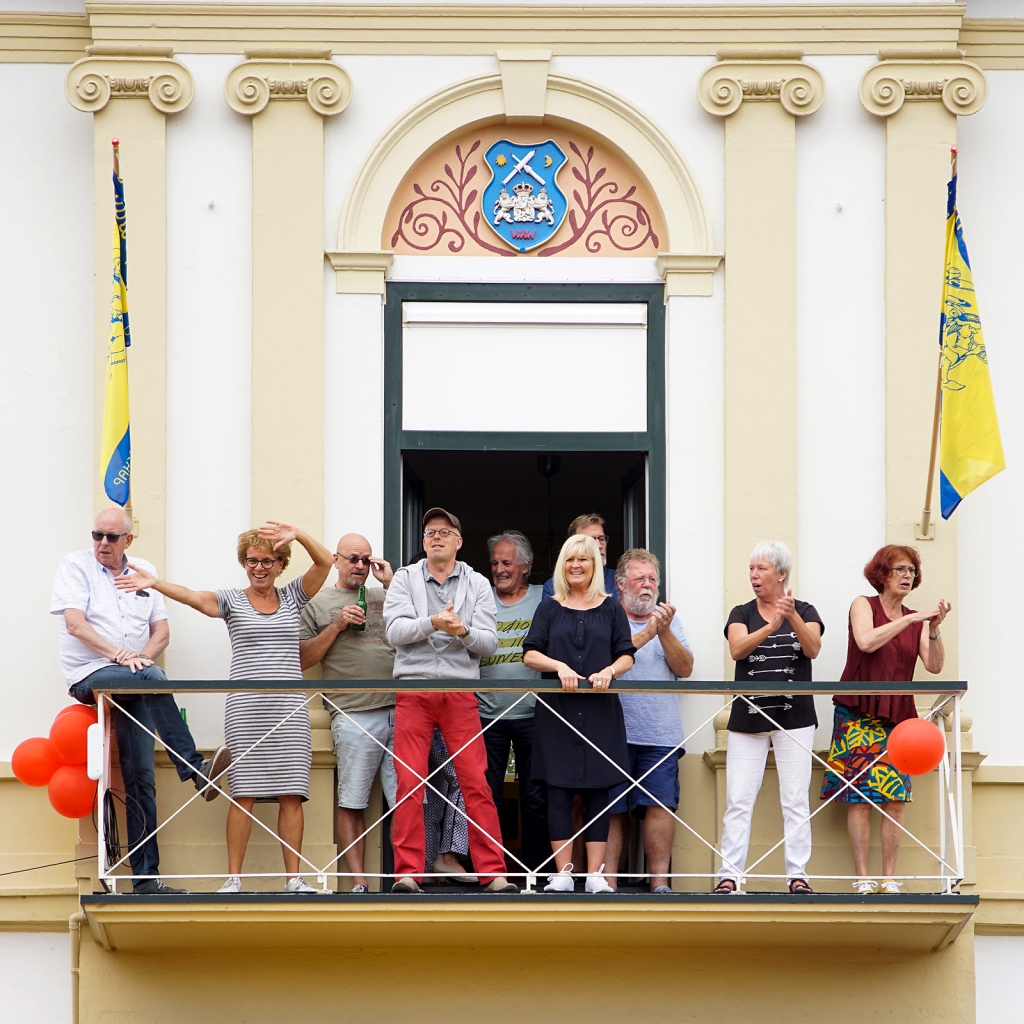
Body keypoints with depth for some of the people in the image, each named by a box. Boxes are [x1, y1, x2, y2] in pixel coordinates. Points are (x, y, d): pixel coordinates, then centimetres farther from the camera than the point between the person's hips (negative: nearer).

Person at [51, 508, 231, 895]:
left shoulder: (144, 572, 19)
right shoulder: (75, 566, 5)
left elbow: (161, 631, 15)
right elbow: (75, 624, -7)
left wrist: (140, 655, -6)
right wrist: (118, 654, -18)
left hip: (133, 683, 4)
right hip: (90, 675, -4)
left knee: (140, 776, -6)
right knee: (153, 677, -34)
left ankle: (145, 876, -8)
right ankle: (195, 769, -37)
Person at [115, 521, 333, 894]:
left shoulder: (292, 597, 13)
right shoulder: (231, 601, 8)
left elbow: (324, 561, 1)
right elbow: (193, 597, -9)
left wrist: (297, 535, -17)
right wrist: (153, 582, -27)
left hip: (289, 709, 1)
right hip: (245, 708, -1)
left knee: (292, 793, -2)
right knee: (243, 793, -6)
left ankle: (294, 877, 0)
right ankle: (233, 877, -2)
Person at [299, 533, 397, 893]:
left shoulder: (385, 597, 21)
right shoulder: (317, 604, 12)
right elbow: (301, 660, 7)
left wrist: (391, 583, 6)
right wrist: (337, 625, -3)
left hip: (399, 711, 3)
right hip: (354, 716, -3)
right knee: (351, 803, -2)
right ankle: (358, 883, 1)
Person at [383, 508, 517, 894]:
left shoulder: (477, 585, 12)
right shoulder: (404, 579, 10)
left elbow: (489, 642, 4)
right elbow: (395, 631, -4)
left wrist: (464, 631, -16)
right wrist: (432, 623, -20)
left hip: (460, 693, 0)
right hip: (413, 689, 0)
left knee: (477, 784, -4)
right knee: (409, 783, -4)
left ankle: (492, 872, -2)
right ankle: (408, 873, -2)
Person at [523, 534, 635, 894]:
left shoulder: (611, 609, 10)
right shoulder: (549, 609, 10)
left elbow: (627, 656, 5)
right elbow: (530, 654, 2)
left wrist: (609, 671, -16)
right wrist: (559, 666, -16)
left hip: (600, 712, 0)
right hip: (556, 710, 0)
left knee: (598, 790, -1)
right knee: (559, 790, -3)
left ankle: (595, 874, 1)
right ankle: (563, 873, 0)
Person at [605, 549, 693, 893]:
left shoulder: (669, 619, 17)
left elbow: (685, 669, 7)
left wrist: (665, 632, -7)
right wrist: (644, 635, -14)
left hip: (661, 733, 3)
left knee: (661, 806, -7)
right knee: (611, 809, -3)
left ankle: (660, 881, -4)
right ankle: (608, 883, 0)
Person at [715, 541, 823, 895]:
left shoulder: (805, 612, 6)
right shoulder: (742, 614, 8)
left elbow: (813, 649, -12)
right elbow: (737, 649, -12)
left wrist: (792, 617, -29)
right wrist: (770, 627, -28)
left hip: (794, 717, -1)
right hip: (748, 717, 1)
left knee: (795, 801, -2)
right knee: (738, 802, -3)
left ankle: (798, 875, 2)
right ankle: (728, 875, -2)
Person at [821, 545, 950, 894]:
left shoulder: (916, 621, 11)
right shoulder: (863, 606, 2)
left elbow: (934, 665, 1)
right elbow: (866, 641, -17)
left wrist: (935, 629, -13)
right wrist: (909, 620, -19)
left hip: (898, 717, 3)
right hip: (858, 716, -3)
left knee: (895, 799, -4)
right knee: (859, 797, -8)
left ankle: (889, 877, -2)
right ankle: (862, 878, -7)